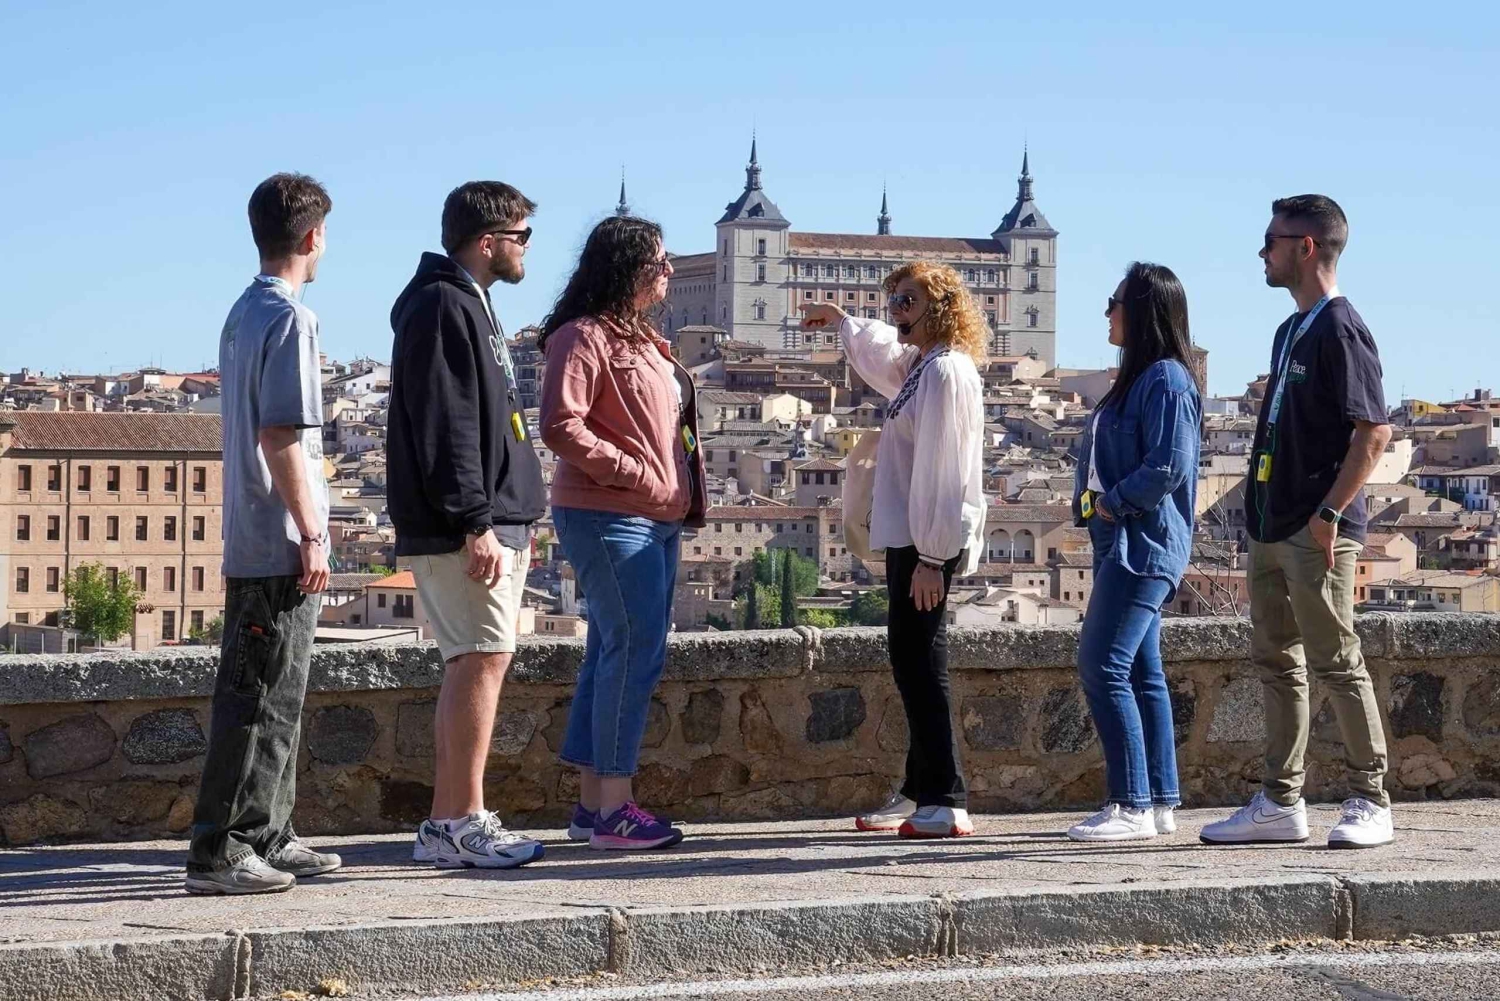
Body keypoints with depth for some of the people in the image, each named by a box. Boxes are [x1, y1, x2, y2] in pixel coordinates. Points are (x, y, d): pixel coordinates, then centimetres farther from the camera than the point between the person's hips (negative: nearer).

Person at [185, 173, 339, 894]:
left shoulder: (244, 313, 15)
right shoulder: (288, 319, -13)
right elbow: (281, 438, -19)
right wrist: (311, 536, -17)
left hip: (249, 544, 10)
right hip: (281, 546, -10)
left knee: (275, 698, 15)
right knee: (261, 701, -7)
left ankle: (267, 838, 21)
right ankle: (218, 851, -7)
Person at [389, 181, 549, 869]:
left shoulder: (469, 306, 21)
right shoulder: (444, 307, -12)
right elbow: (445, 427, -20)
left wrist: (514, 519, 23)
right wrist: (475, 523, -23)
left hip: (492, 522, 11)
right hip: (463, 529, -11)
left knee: (471, 663, 9)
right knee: (484, 657, -12)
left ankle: (446, 825, 12)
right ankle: (463, 823, -10)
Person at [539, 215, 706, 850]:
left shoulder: (641, 339, 19)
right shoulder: (583, 336, -11)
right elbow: (561, 426, -20)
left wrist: (679, 494, 13)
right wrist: (634, 475, -19)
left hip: (655, 518, 10)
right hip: (608, 517, -10)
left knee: (614, 653, 11)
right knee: (636, 649, -12)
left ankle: (592, 802, 16)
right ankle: (614, 809, -9)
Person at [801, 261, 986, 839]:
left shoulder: (949, 371, -14)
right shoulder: (919, 365, 16)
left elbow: (942, 471, -20)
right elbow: (879, 353, 42)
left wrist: (931, 558, -22)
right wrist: (838, 319, 57)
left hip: (928, 542, -10)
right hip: (910, 537, 10)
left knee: (920, 664, -11)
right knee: (912, 662, 12)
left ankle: (946, 803, -11)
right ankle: (920, 792, 19)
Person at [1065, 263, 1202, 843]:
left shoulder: (1167, 380, -13)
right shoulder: (1137, 378, 18)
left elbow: (1169, 467, -22)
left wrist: (1112, 504, -13)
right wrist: (1090, 503, 8)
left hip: (1143, 547, -10)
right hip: (1123, 544, 10)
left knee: (1103, 670, -13)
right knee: (1141, 673, 10)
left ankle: (1133, 807, -12)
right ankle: (1160, 803, 13)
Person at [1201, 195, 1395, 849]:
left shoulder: (1339, 329, -11)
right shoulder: (1291, 332, 17)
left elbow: (1374, 431, -17)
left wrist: (1330, 512, -21)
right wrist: (1261, 516, 17)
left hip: (1315, 532, -10)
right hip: (1272, 527, 10)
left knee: (1336, 661, -6)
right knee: (1276, 661, 10)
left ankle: (1370, 802, 1)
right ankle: (1280, 803, 15)